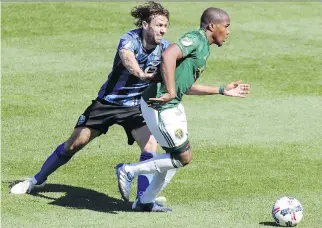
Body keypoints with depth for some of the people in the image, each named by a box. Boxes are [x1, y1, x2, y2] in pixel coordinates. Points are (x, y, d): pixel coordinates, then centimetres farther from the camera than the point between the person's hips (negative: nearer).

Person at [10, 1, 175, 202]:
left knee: (150, 145, -21)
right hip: (108, 102, -2)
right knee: (74, 143, 5)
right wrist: (140, 74, -70)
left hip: (135, 107, 2)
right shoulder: (130, 39, -26)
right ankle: (37, 180, 24)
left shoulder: (165, 47, -11)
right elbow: (126, 56, -49)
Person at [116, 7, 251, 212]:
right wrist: (170, 92, -32)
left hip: (173, 106, 10)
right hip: (160, 107, -10)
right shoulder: (196, 39, -15)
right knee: (184, 158, -3)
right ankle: (129, 171, 4)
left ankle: (145, 202, 26)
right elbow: (168, 55, -33)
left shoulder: (204, 49, 16)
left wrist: (223, 91, 22)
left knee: (176, 157, 16)